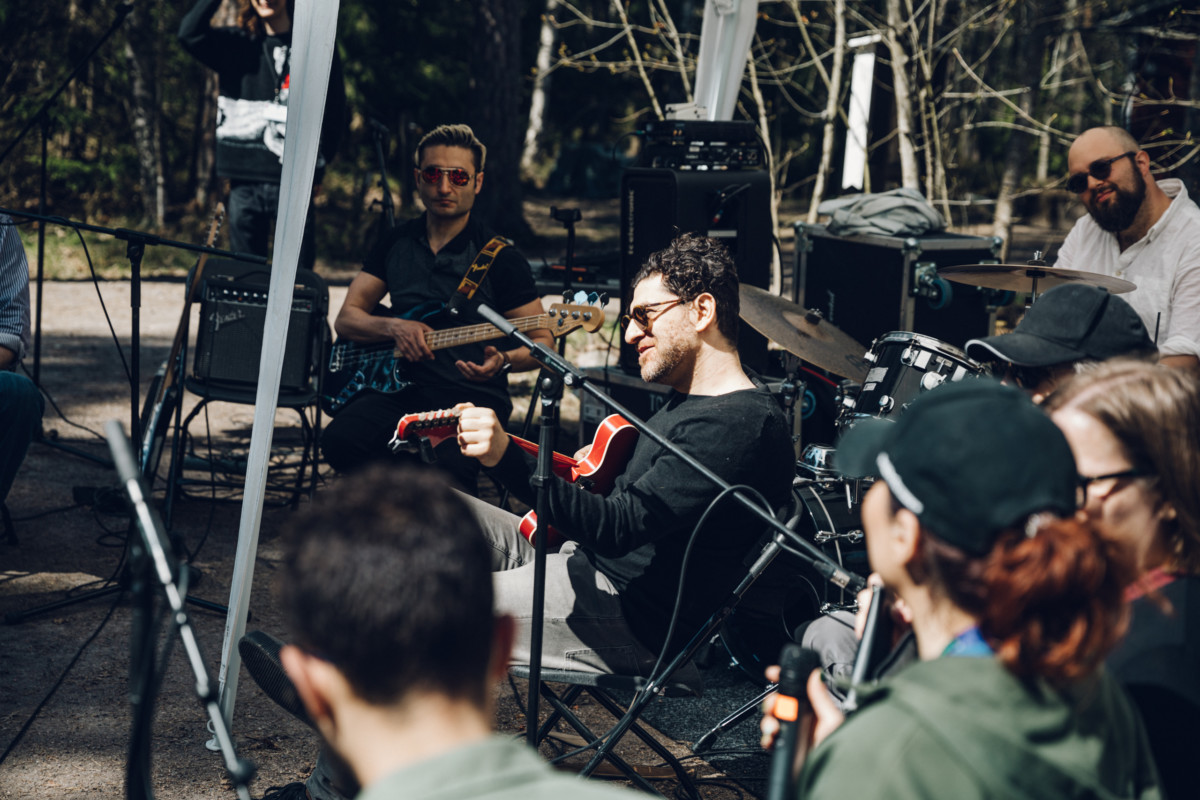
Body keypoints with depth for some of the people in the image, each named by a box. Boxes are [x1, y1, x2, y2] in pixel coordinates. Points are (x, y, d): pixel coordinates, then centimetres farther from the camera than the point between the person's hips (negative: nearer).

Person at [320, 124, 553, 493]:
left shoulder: (500, 258, 0)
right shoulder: (397, 243, 13)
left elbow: (542, 341, 3)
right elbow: (346, 319, 13)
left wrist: (504, 360, -20)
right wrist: (395, 327, -9)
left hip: (473, 395, -4)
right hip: (399, 387, 4)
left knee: (449, 467, -37)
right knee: (340, 440, -27)